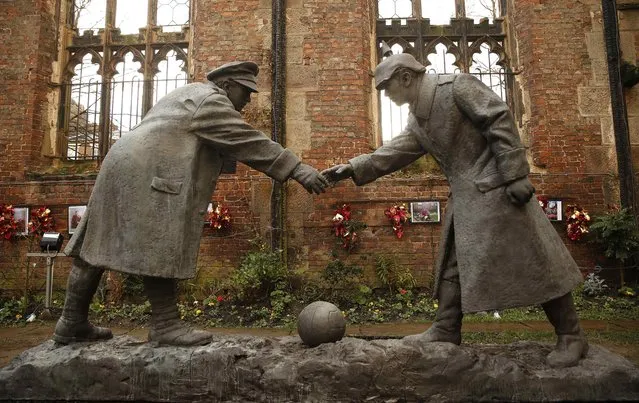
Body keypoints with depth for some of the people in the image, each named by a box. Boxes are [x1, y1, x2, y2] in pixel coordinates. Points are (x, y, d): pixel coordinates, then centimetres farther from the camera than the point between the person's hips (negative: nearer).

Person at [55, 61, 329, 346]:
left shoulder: (191, 96, 28)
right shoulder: (210, 100, -4)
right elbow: (247, 141, -13)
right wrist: (297, 169, -15)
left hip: (126, 169, 11)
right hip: (148, 175, -11)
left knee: (99, 244, 9)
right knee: (159, 251, -9)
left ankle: (72, 323, 15)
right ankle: (165, 325, -4)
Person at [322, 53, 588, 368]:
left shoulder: (457, 86, -10)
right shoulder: (417, 118, 13)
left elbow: (500, 121, -15)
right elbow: (395, 151, 11)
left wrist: (515, 175, -21)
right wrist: (353, 168, 1)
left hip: (495, 187, -8)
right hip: (463, 196, 8)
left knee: (529, 258, -4)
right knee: (454, 263, 10)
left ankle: (571, 336, 9)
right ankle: (446, 331, 20)